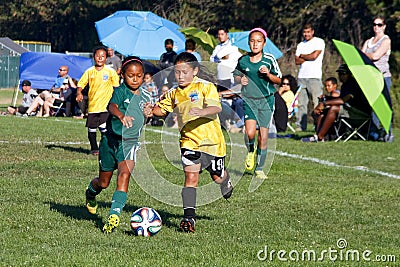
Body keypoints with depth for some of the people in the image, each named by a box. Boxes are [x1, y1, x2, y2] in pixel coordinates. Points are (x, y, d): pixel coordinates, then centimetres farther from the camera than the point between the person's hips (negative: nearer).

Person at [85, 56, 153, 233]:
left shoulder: (145, 96, 6)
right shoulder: (121, 91, -12)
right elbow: (112, 106, -34)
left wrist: (147, 113, 1)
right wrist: (121, 116, -55)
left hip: (130, 142, 2)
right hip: (111, 139, -2)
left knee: (124, 174, -24)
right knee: (103, 182, 12)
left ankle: (114, 215, -29)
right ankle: (91, 192, 50)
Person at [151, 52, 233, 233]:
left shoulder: (206, 87, -12)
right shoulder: (174, 94, 4)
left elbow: (216, 108, -25)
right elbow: (161, 109, 19)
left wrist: (202, 112, -45)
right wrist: (151, 110, -4)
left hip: (211, 139, -2)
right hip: (189, 141, 2)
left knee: (217, 176, 17)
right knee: (191, 177, -15)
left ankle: (226, 182, 55)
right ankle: (189, 217, -17)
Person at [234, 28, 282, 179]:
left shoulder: (269, 60, -3)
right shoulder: (243, 60, 0)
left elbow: (278, 80, 4)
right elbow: (236, 75, 17)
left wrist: (268, 74, -15)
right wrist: (240, 80, -5)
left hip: (266, 100, 0)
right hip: (249, 99, 0)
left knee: (263, 136, 0)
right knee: (250, 133, -18)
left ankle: (259, 169, 13)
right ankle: (251, 152, 16)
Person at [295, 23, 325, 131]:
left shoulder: (319, 42, 3)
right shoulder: (301, 45, 19)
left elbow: (314, 55, -10)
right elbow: (297, 61, 9)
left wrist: (302, 56, 6)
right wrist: (308, 57, -4)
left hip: (314, 77, -5)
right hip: (301, 77, 5)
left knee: (317, 103, -9)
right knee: (301, 103, 2)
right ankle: (300, 126, 4)